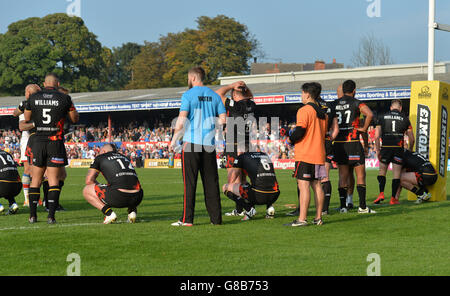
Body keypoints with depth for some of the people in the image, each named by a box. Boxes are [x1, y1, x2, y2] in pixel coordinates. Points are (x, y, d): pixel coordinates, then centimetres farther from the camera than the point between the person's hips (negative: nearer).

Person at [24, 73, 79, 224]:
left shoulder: (33, 98, 2)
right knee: (53, 179, 0)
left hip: (38, 142, 2)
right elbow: (75, 118, 8)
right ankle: (51, 216, -7)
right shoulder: (64, 98, -3)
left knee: (36, 179, 10)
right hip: (55, 142, -2)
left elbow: (27, 118, 15)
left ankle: (32, 215, 9)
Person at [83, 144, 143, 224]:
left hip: (119, 197, -5)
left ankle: (109, 213, -2)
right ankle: (132, 210, 14)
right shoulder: (125, 158, 30)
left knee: (86, 191, 16)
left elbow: (89, 180, 13)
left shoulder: (100, 158, 16)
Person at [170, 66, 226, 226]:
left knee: (190, 182, -2)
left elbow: (181, 120, -11)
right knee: (211, 182, 8)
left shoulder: (188, 95, -4)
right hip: (209, 144, 4)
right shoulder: (214, 95, 9)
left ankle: (187, 219, -5)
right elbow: (223, 119, 6)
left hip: (191, 142, -4)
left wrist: (174, 140, 0)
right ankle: (216, 218, 7)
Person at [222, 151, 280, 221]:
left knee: (225, 187, 10)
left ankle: (249, 209, -3)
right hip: (274, 196, 6)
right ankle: (269, 206, 15)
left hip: (259, 195, -6)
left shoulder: (241, 157, 8)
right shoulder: (264, 154, 24)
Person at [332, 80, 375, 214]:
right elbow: (369, 114, -21)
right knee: (360, 174, 4)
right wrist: (364, 128, -9)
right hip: (353, 143, -4)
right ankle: (362, 206, 0)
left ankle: (343, 206, 6)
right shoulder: (356, 103, -5)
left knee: (343, 176, 9)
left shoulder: (334, 104, 9)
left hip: (338, 143, 4)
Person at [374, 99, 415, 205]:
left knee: (382, 171, 14)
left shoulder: (382, 117, 8)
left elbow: (377, 136, 3)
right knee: (396, 174, 4)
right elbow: (411, 138, 9)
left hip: (385, 148, 1)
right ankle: (393, 198, 3)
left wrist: (378, 150, 10)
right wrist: (410, 151, 24)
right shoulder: (405, 119, 7)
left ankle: (381, 193, -1)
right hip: (398, 148, 0)